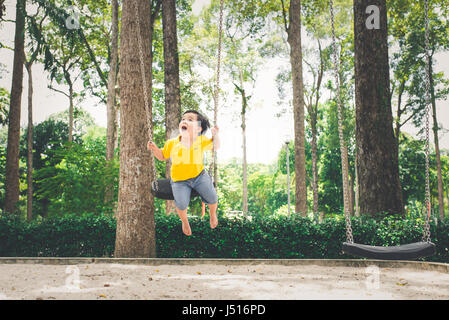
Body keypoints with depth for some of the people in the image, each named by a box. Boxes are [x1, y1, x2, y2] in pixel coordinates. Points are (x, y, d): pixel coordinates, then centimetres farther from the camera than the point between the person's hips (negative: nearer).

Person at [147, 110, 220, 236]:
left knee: (212, 198, -9)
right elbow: (162, 157, 6)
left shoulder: (202, 141, -9)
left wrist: (215, 135, -13)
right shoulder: (172, 144, -10)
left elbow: (215, 146, 7)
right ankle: (185, 221, 15)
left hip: (199, 175, 1)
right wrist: (155, 149, -13)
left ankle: (212, 213, 30)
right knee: (181, 204, -21)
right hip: (179, 180, -1)